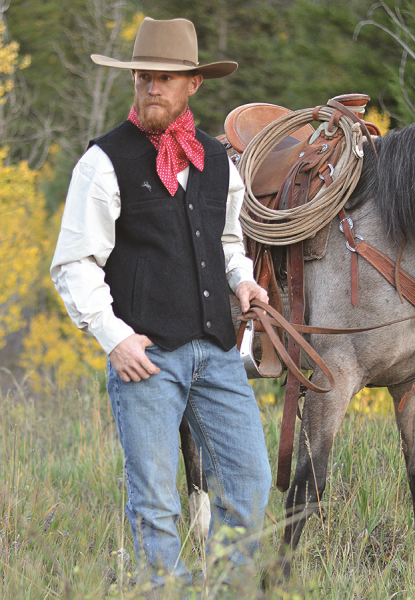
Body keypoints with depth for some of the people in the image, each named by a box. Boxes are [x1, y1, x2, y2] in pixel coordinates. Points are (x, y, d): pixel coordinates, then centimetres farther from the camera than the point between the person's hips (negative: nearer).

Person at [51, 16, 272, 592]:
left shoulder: (218, 161, 12)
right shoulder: (105, 162, -3)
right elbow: (74, 264, -3)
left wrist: (243, 279, 7)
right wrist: (112, 335, -13)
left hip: (217, 350, 5)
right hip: (144, 352, -5)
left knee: (250, 484, 4)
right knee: (155, 502, -1)